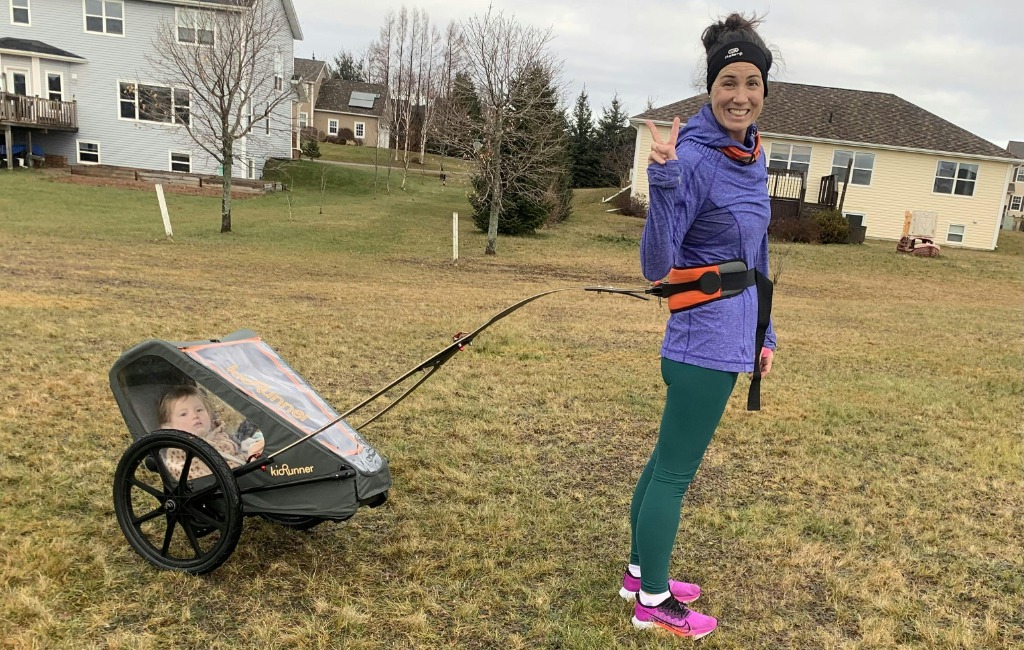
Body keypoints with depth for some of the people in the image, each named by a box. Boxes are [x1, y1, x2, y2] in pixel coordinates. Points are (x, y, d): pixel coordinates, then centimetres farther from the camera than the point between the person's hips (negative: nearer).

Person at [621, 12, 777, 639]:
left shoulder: (753, 158, 9)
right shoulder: (694, 158, -16)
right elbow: (656, 265, -22)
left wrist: (764, 332, 19)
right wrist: (664, 182, -34)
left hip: (731, 337, 9)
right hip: (704, 340, -9)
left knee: (669, 460, 18)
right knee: (676, 471, 3)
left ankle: (641, 572, 34)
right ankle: (653, 604, 20)